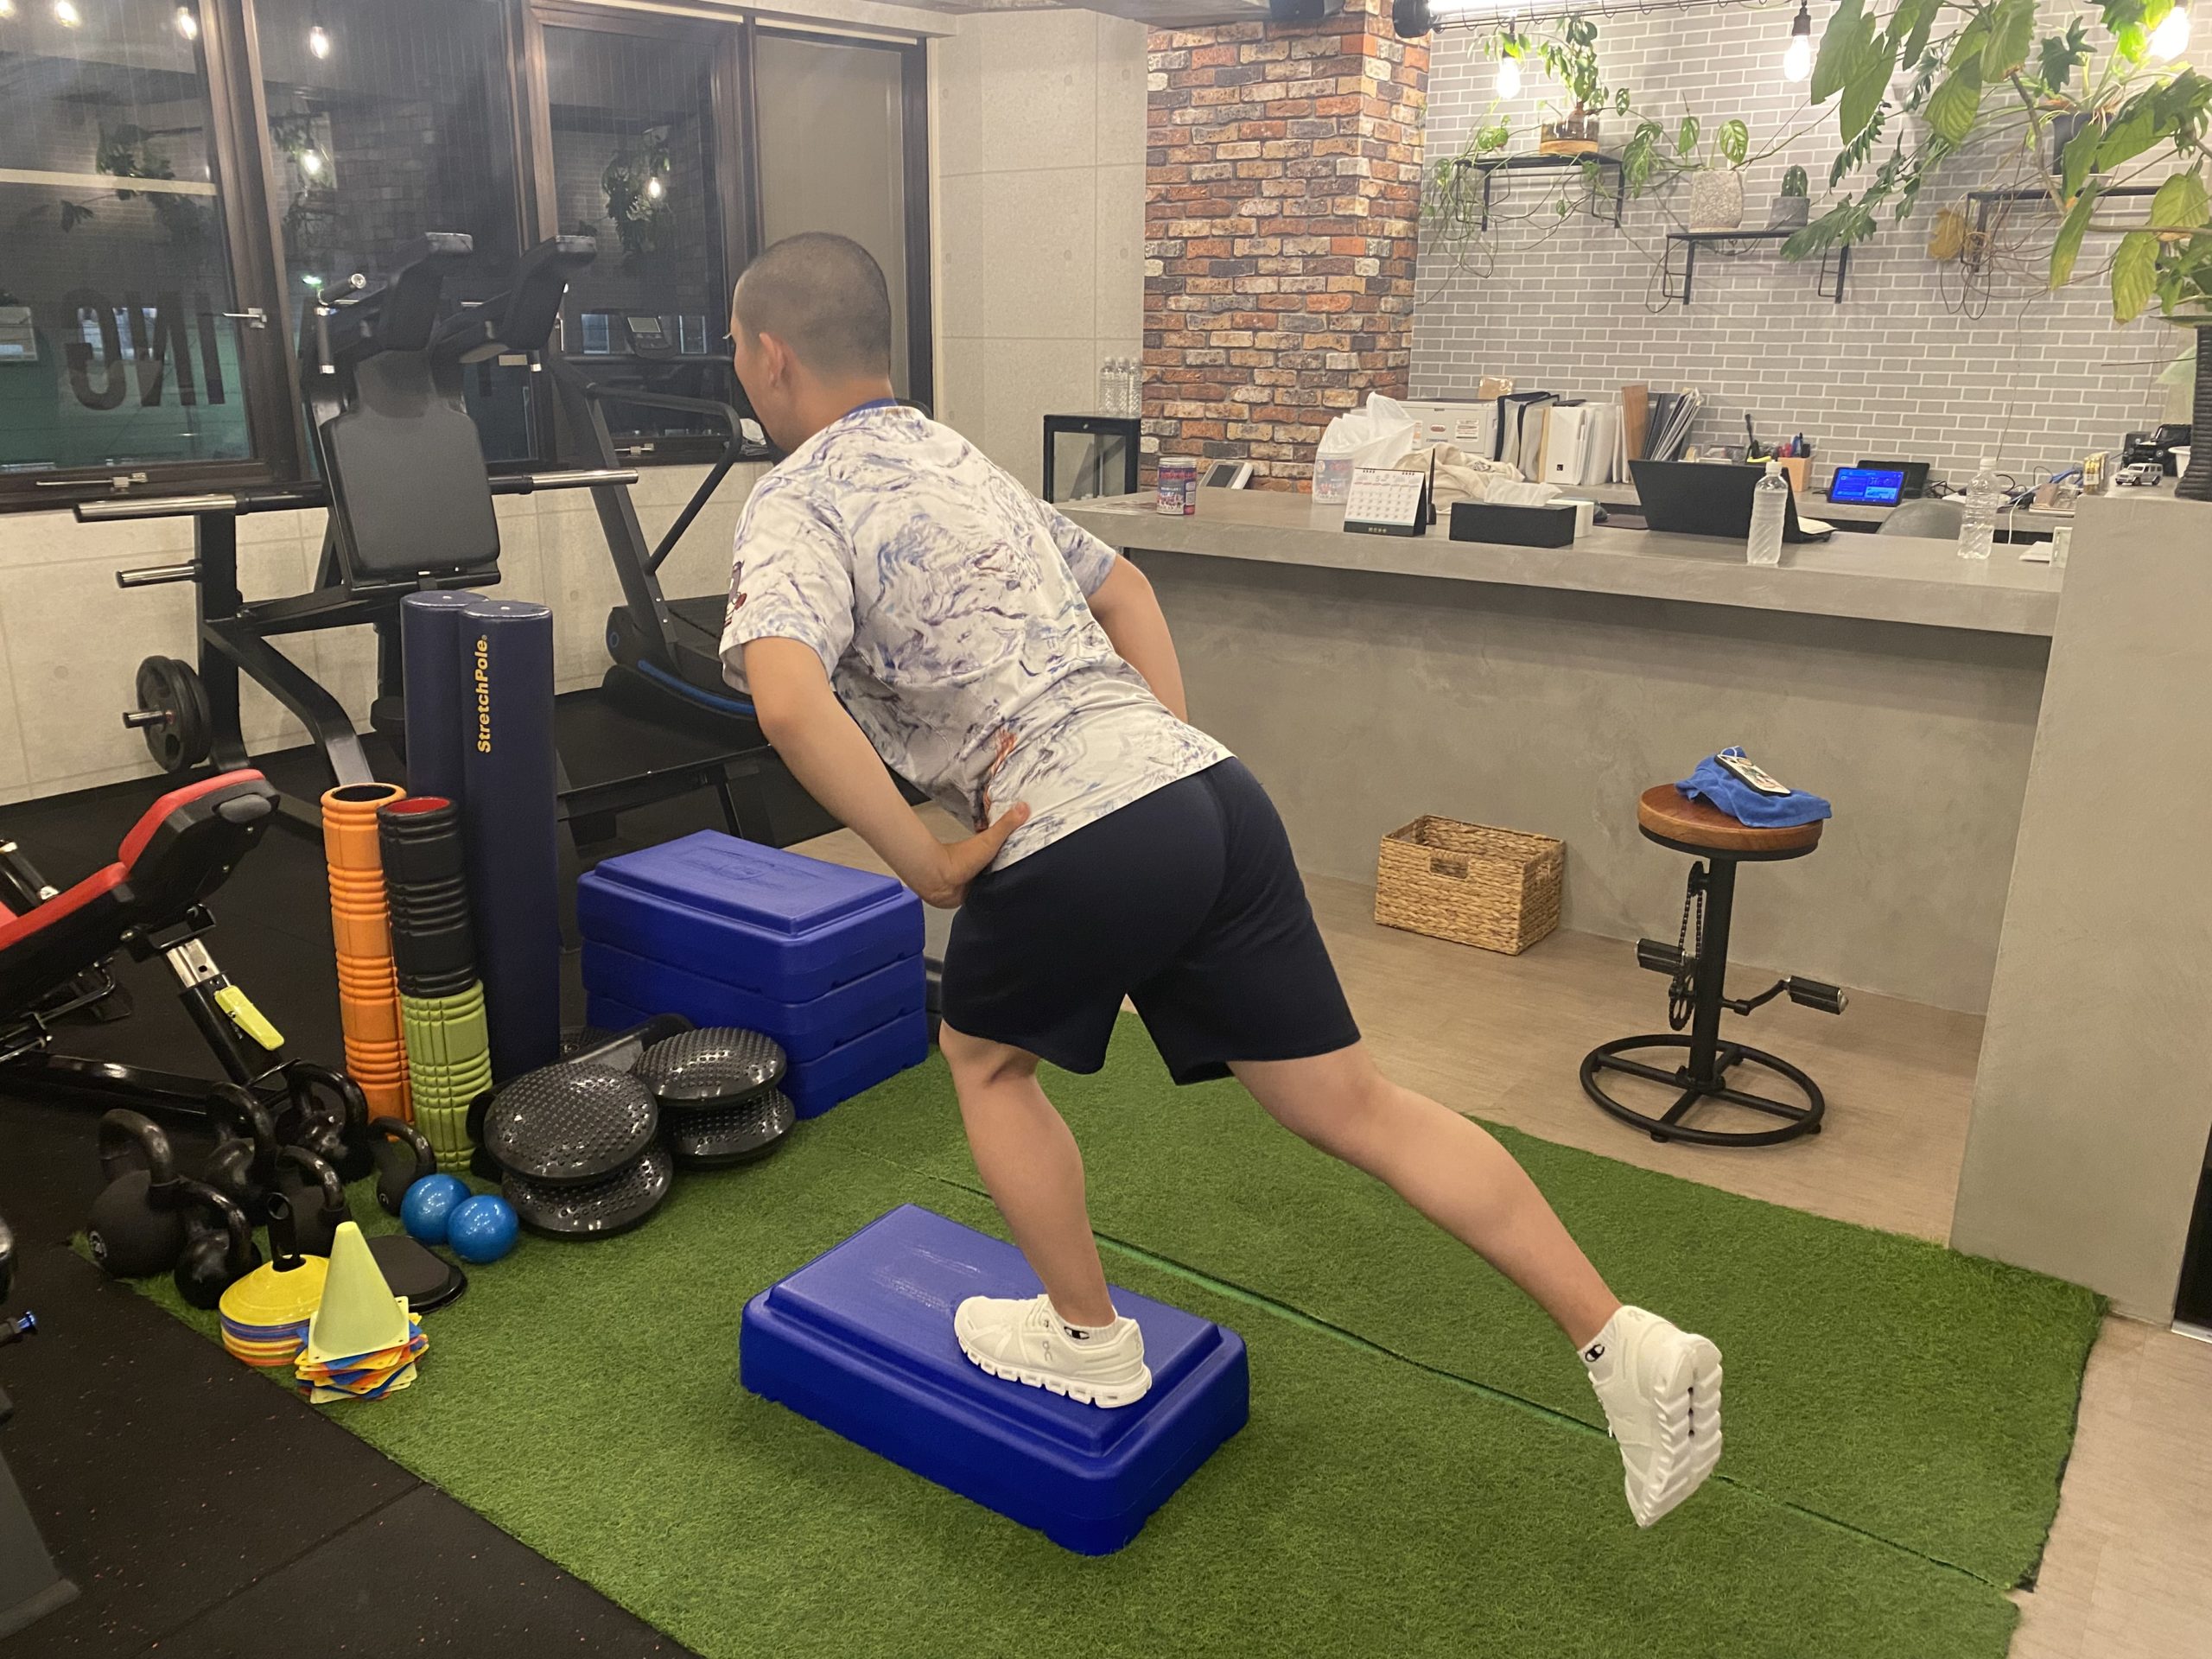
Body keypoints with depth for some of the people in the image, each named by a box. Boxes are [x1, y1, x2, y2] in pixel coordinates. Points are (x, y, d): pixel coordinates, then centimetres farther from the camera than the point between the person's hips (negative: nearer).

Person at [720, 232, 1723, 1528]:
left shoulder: (795, 507, 0)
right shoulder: (959, 458, 25)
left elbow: (788, 695, -21)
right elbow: (1123, 588, 34)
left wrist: (926, 864, -11)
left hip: (1082, 843, -7)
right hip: (1213, 792, 7)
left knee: (985, 1057, 23)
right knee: (1355, 1101, 11)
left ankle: (1088, 1339, 34)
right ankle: (1628, 1345, 11)